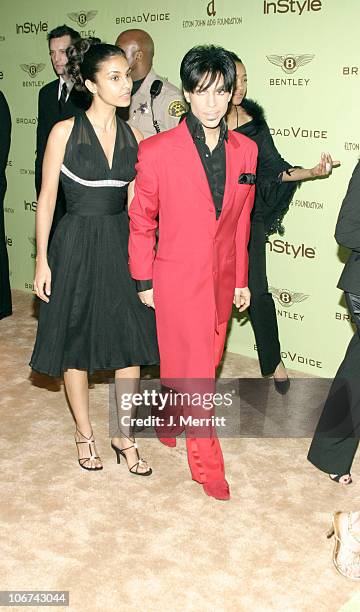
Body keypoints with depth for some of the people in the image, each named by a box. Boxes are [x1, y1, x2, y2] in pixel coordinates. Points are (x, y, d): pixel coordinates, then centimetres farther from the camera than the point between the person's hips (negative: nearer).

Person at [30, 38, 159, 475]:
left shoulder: (133, 137, 5)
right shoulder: (64, 132, -7)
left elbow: (134, 201, 10)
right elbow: (47, 199, -4)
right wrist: (42, 260, -7)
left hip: (122, 243, 4)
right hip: (77, 245, -3)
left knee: (130, 339, 5)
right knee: (76, 340, 8)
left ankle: (124, 434, 22)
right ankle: (84, 433, 27)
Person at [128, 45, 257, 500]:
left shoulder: (245, 150, 1)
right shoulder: (157, 150, -13)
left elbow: (241, 220, 8)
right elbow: (141, 219, -4)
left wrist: (240, 279, 10)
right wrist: (144, 280, -2)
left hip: (222, 279, 5)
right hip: (178, 278, -5)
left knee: (204, 363, 18)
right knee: (195, 371, 2)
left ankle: (168, 415, 48)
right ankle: (207, 466, 20)